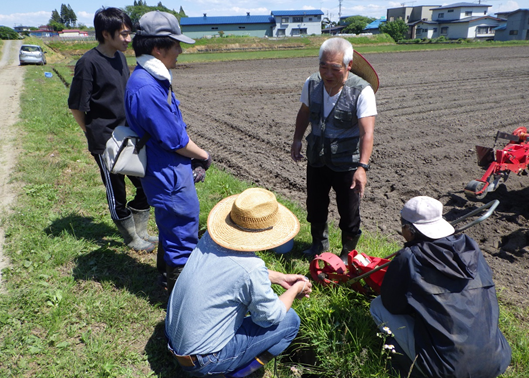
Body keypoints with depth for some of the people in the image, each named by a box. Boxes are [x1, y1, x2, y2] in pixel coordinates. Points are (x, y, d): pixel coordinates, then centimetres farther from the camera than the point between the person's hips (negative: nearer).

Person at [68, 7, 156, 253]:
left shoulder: (120, 57, 6)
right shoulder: (89, 63, -16)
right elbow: (76, 106, -12)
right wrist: (94, 134, -1)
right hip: (105, 143, -7)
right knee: (116, 192, 8)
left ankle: (139, 232, 29)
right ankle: (131, 239, 26)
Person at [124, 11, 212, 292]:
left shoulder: (156, 79, 7)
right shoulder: (146, 89, -26)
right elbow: (174, 139, -22)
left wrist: (193, 154, 4)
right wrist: (203, 155, -6)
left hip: (170, 170, 10)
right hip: (168, 174, -10)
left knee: (172, 225, 26)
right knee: (183, 232, 3)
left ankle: (167, 269, 47)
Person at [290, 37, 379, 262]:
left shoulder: (362, 91, -21)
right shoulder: (312, 84, -7)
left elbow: (367, 132, -28)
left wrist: (362, 167, -38)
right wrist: (297, 140, 5)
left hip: (347, 164, -4)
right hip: (317, 159, 4)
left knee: (349, 212, 9)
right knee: (315, 206, 18)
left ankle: (348, 254, 34)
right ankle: (319, 245, 43)